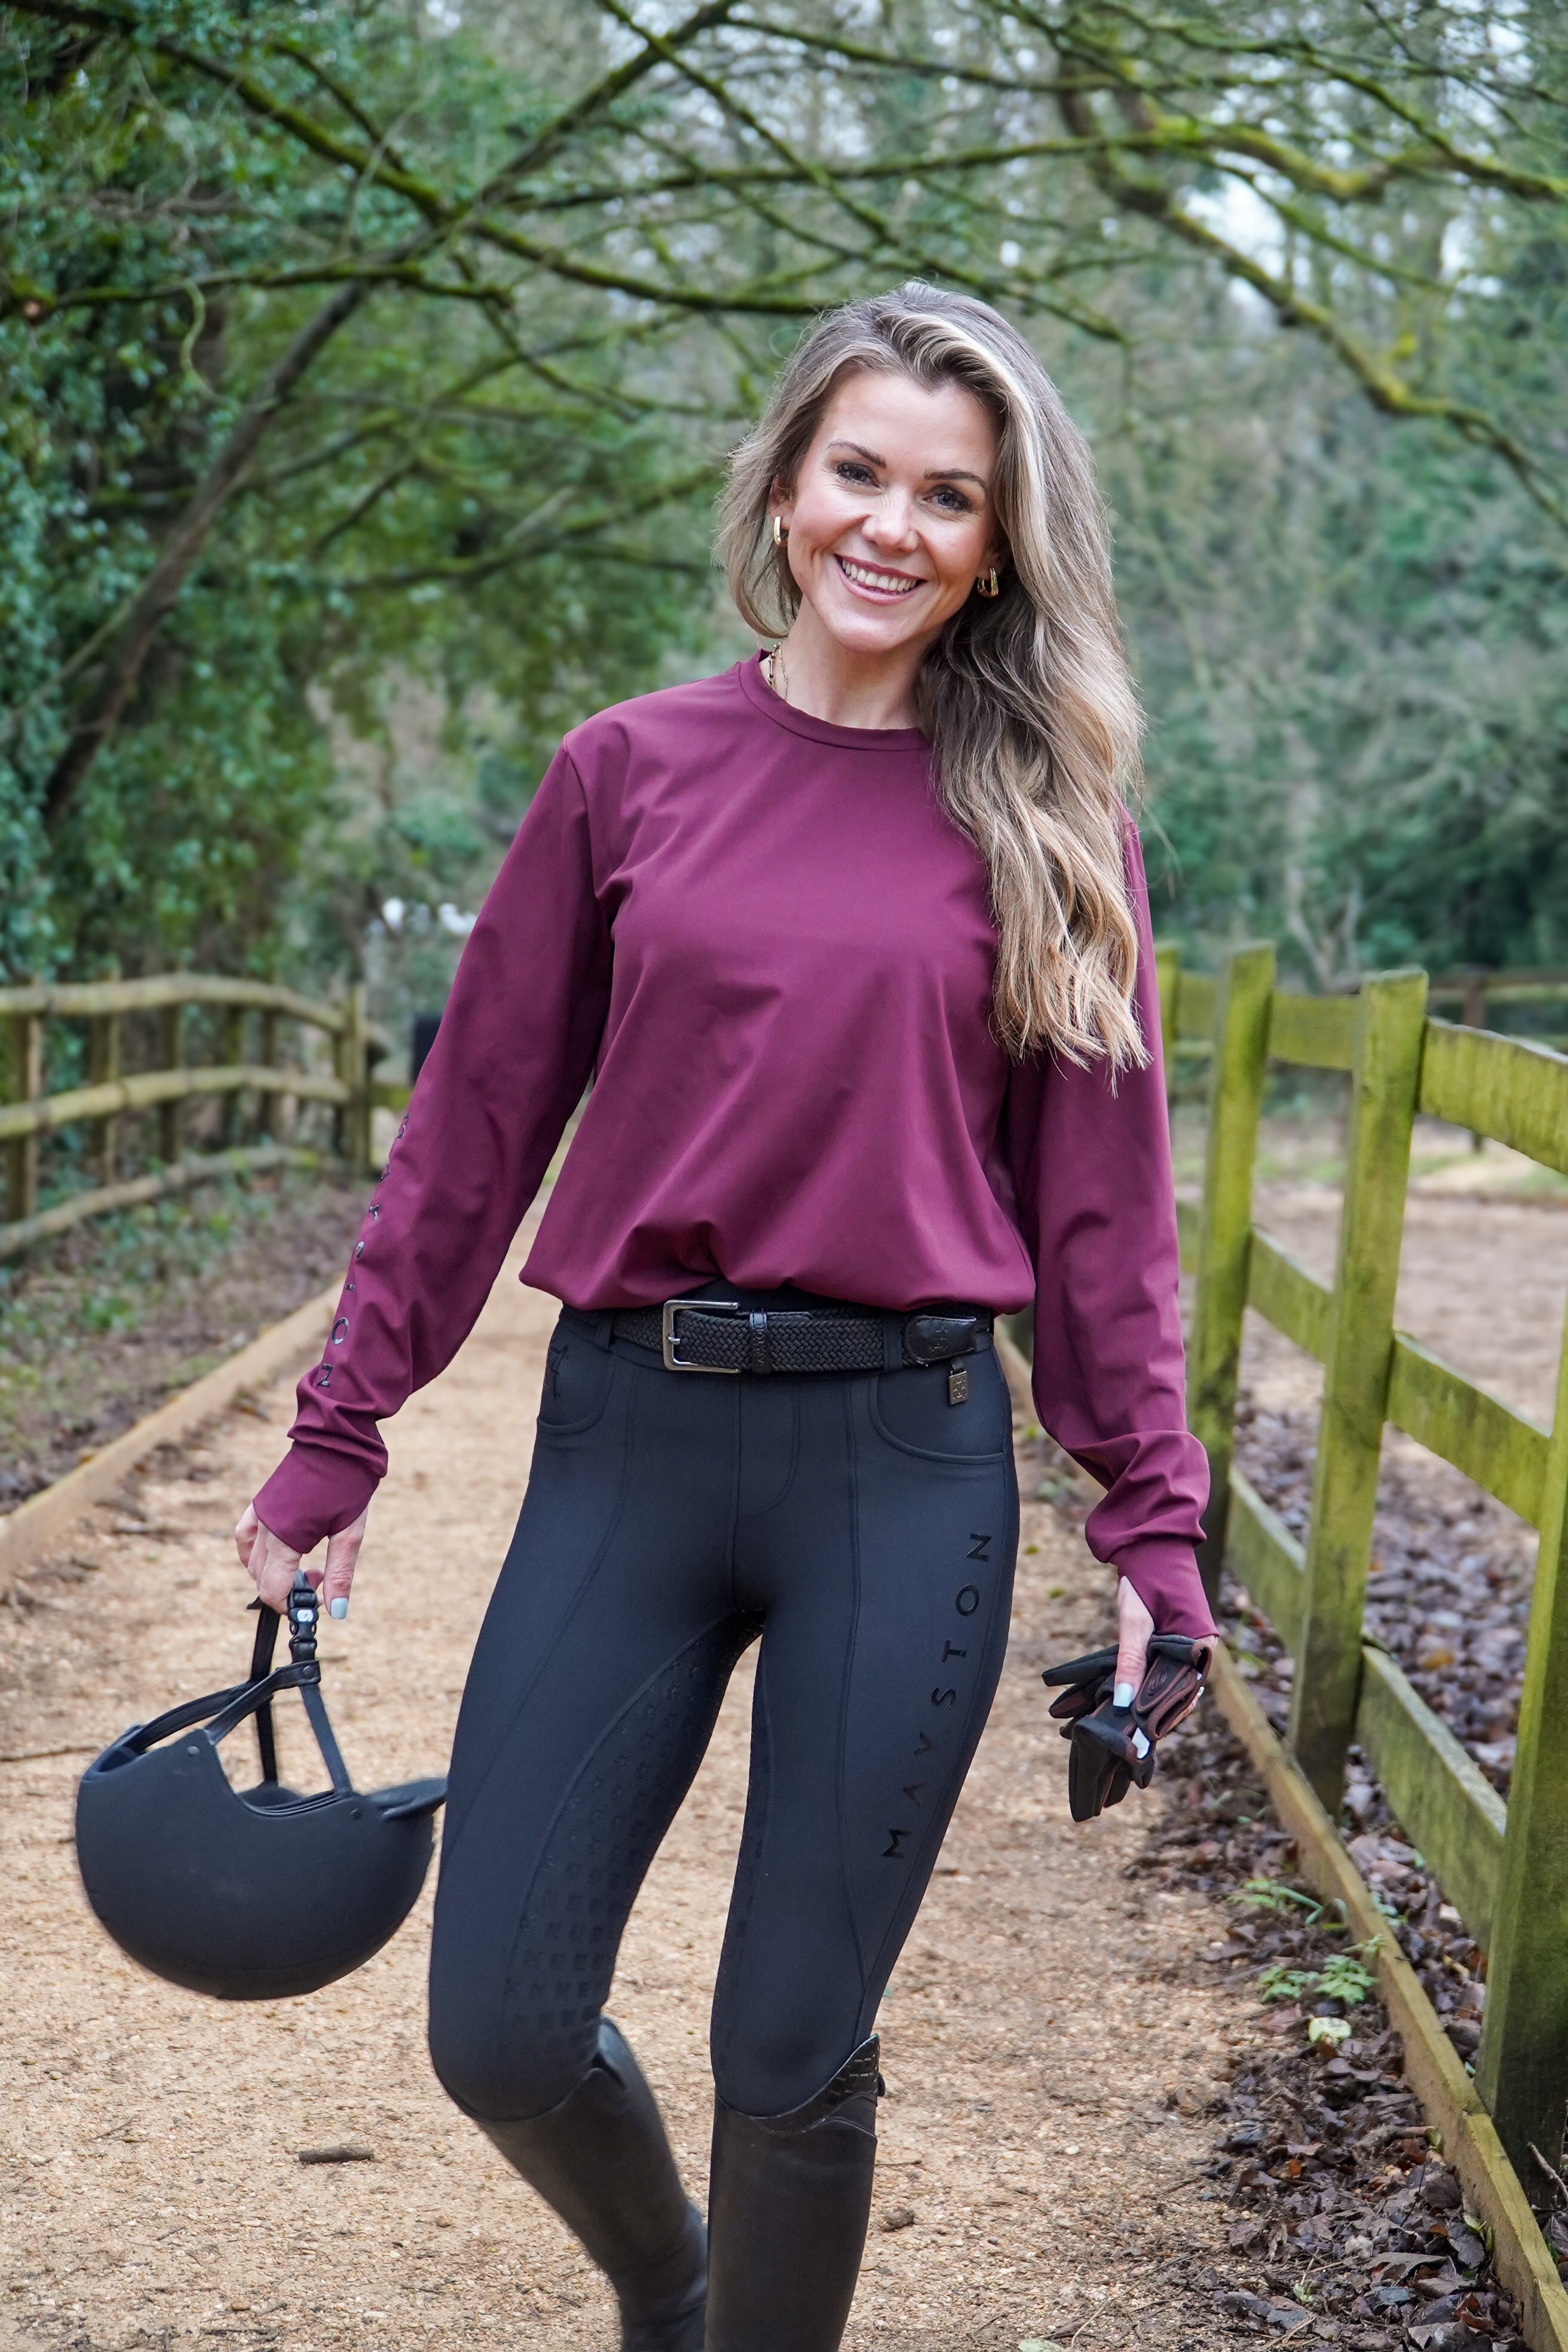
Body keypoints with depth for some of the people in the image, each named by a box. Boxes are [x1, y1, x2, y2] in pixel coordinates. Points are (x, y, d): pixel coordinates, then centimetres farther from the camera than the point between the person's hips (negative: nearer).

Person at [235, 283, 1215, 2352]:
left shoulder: (1049, 820, 4)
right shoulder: (633, 773, 5)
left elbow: (1102, 1190, 6)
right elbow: (479, 1117, 8)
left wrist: (1150, 1512, 3)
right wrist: (337, 1435, 9)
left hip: (905, 1461, -1)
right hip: (631, 1436, 1)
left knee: (793, 2058, 4)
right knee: (500, 2029, 4)